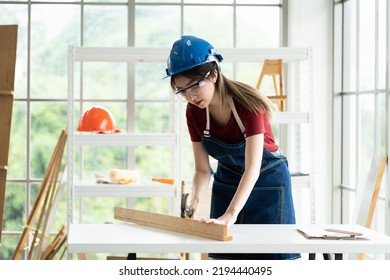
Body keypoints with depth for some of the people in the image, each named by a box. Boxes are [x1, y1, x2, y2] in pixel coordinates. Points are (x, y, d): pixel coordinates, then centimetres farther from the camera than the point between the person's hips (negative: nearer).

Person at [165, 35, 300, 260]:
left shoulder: (247, 104, -28)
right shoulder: (194, 113, -13)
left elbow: (252, 167, -35)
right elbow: (203, 169, -8)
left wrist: (230, 214, -47)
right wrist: (195, 201, -29)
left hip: (267, 181, -4)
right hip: (228, 183, 4)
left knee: (271, 253, -6)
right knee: (227, 256, 1)